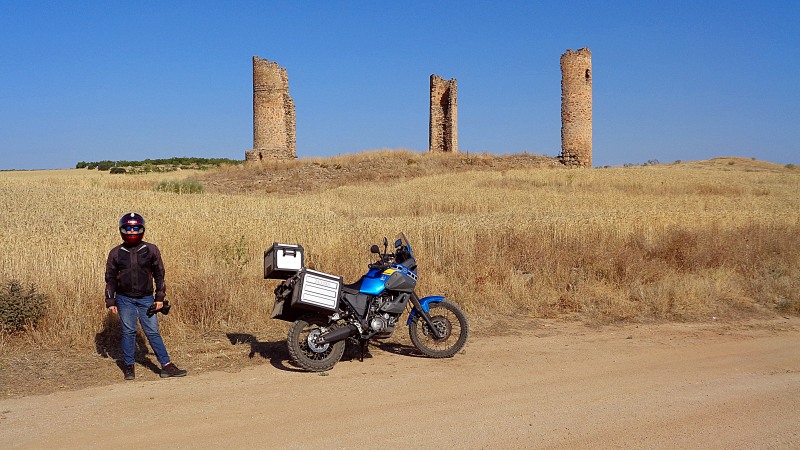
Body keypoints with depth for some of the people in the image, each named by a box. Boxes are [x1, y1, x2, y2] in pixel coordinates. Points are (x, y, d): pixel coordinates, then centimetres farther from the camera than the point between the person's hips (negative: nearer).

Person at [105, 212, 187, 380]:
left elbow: (159, 274, 5)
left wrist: (160, 297, 2)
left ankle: (166, 365, 1)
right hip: (125, 299, 0)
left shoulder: (151, 250, 1)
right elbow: (110, 278, 7)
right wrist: (110, 302, 3)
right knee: (128, 332, 4)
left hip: (146, 298, 0)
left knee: (153, 332, -1)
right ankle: (129, 366, 17)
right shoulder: (116, 253, 2)